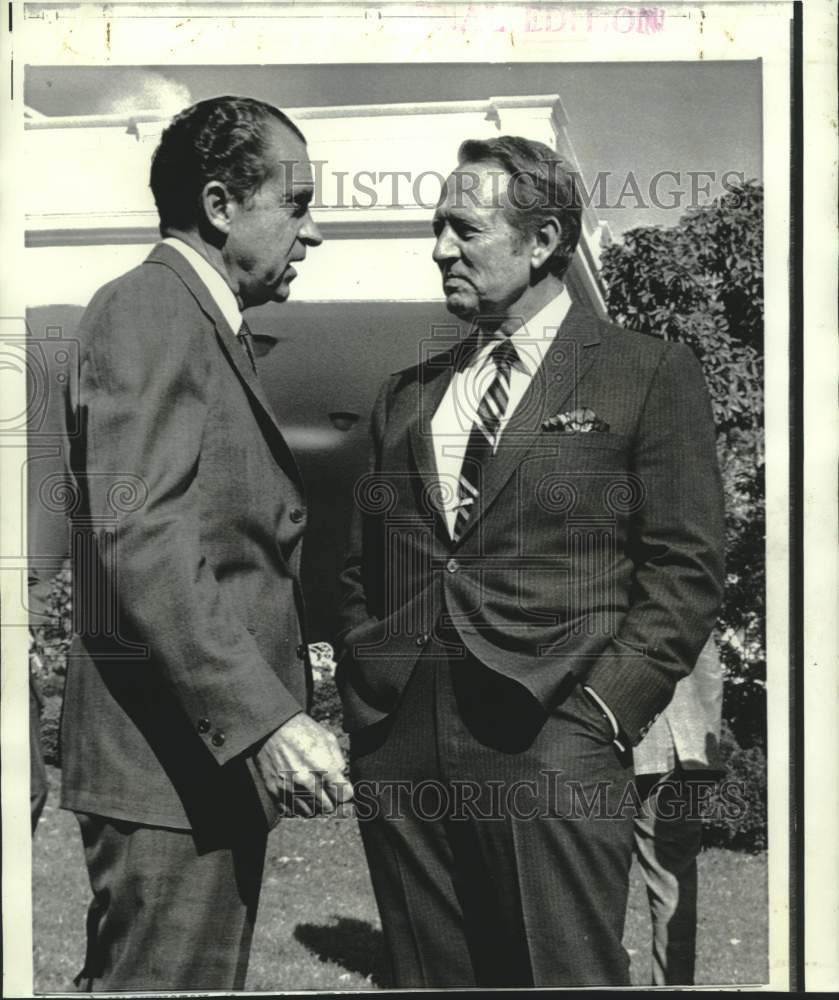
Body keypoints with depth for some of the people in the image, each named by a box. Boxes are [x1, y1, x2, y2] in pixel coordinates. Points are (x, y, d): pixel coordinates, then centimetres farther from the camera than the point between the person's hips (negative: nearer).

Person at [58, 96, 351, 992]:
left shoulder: (209, 327, 18)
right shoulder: (147, 311, -12)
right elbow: (140, 538, -23)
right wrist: (264, 719, -27)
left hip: (218, 756, 10)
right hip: (170, 761, -10)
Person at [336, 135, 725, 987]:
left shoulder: (649, 375, 2)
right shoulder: (407, 392, 17)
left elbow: (686, 569, -2)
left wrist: (604, 707, -11)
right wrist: (359, 694, 8)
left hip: (551, 739, -4)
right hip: (396, 743, 5)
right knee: (428, 977, 11)